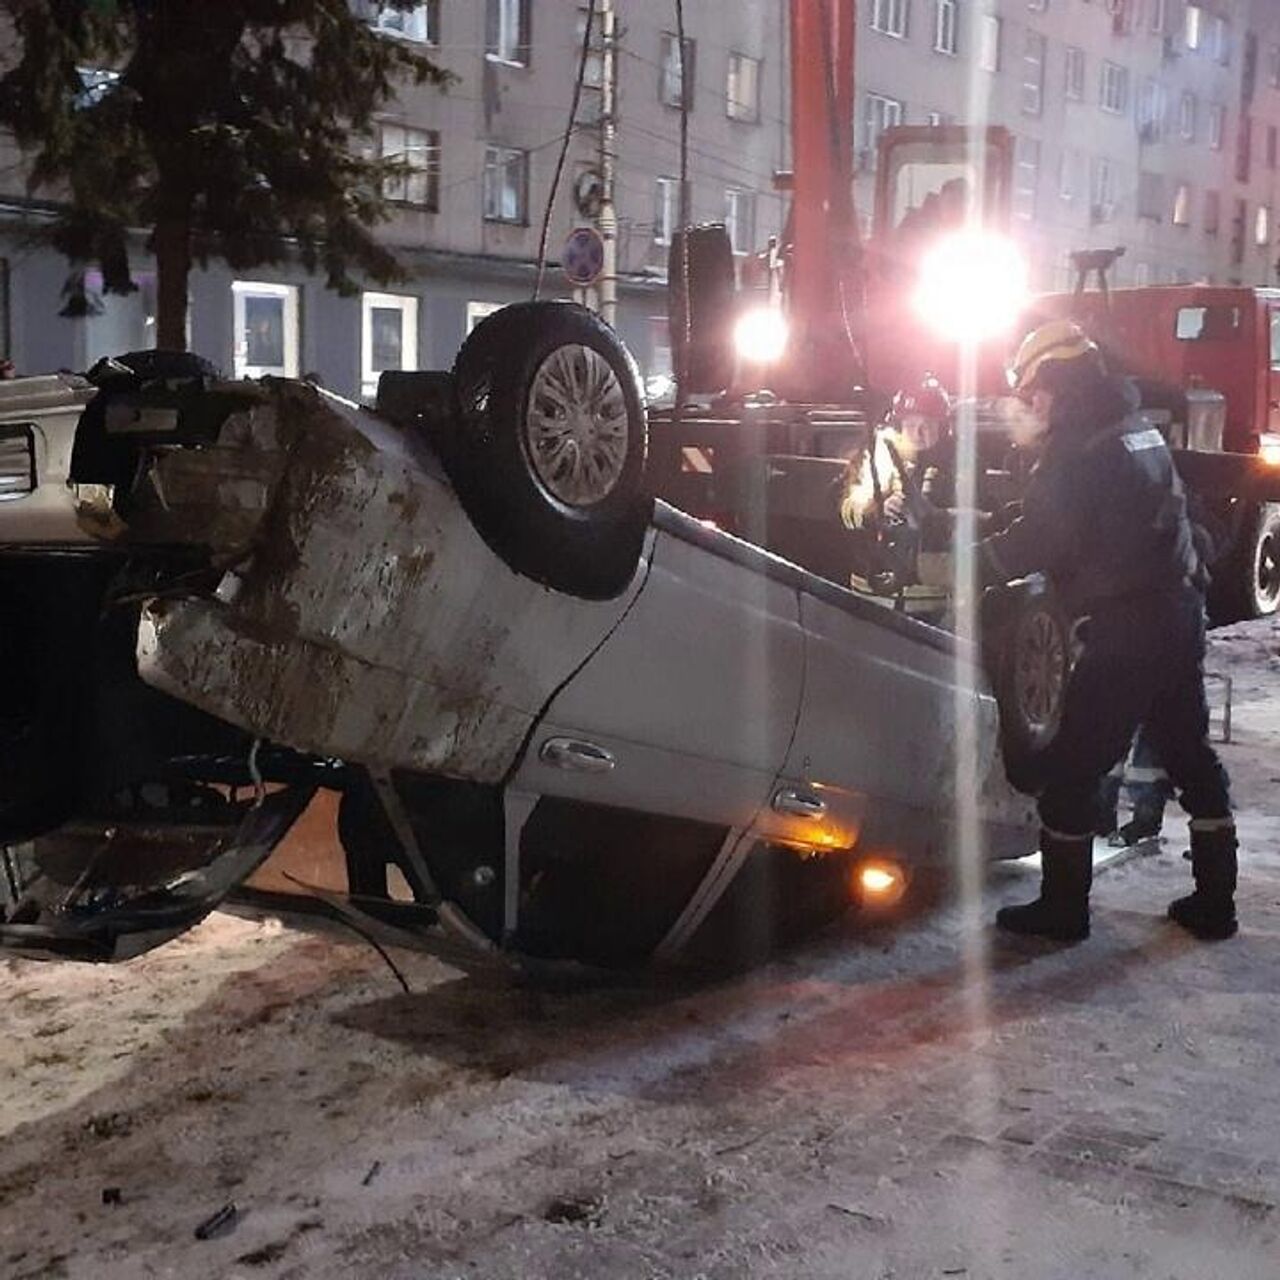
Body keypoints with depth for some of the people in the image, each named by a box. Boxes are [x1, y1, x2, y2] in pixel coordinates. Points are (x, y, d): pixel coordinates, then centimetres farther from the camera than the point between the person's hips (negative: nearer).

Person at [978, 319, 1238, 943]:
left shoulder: (1078, 449, -14)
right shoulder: (1142, 432, 15)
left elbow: (1038, 540, -19)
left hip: (1123, 628, -9)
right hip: (1181, 615, 9)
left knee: (1071, 770, 2)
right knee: (1192, 758, 16)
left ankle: (1063, 908, 9)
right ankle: (1214, 903, 24)